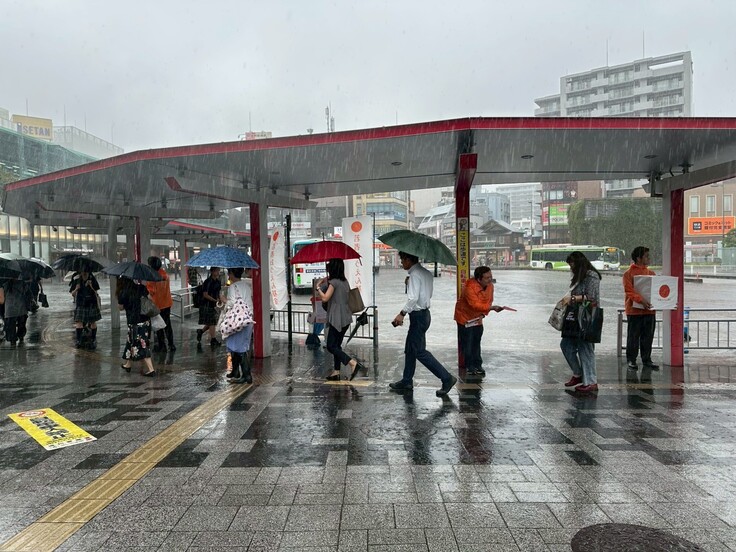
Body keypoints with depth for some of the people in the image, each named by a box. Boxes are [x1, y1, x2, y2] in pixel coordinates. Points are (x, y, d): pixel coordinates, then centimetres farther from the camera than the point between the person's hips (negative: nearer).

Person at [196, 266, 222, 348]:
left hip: (213, 305, 8)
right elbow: (205, 295, -18)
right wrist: (215, 300, -22)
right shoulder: (207, 282, -16)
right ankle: (213, 340, 3)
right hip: (207, 305, -8)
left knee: (212, 322, 12)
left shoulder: (218, 281, 8)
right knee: (212, 323, -5)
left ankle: (200, 331, 34)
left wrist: (219, 299, 2)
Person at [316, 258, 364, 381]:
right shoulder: (345, 282, 11)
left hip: (337, 319, -9)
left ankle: (353, 363, -19)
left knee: (331, 346, -5)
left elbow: (325, 298, -21)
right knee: (336, 345, 14)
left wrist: (318, 287, -5)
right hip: (345, 318, 9)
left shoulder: (333, 282, -14)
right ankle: (336, 372, 16)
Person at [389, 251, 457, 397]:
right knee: (410, 349, 17)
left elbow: (413, 298, -26)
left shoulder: (415, 275, -17)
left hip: (418, 315, -10)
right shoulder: (426, 273, 11)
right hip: (424, 313, 10)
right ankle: (407, 381, 26)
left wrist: (402, 313, -26)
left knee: (420, 351, -5)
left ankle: (446, 378, -4)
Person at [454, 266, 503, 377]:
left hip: (477, 318, 6)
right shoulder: (469, 287, -32)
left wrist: (483, 314, -11)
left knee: (476, 343, 11)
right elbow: (475, 305, -38)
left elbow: (488, 301, 2)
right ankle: (469, 366, 13)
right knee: (467, 344, -1)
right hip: (465, 317, -6)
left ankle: (477, 365, 20)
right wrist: (492, 308, -46)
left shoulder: (490, 285, -9)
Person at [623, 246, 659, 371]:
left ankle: (647, 360, 19)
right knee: (633, 337, 2)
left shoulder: (651, 273, 13)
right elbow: (629, 291, -13)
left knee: (648, 337, 9)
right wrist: (641, 300, -27)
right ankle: (631, 360, 10)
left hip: (649, 310, 5)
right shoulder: (628, 274, -4)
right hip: (634, 310, -5)